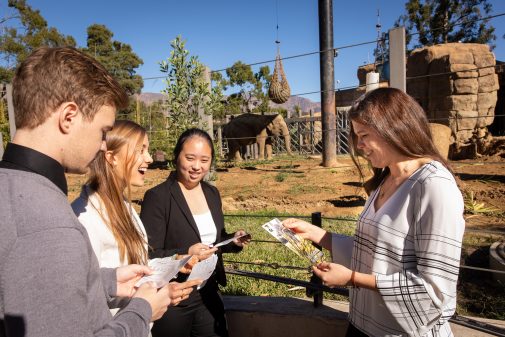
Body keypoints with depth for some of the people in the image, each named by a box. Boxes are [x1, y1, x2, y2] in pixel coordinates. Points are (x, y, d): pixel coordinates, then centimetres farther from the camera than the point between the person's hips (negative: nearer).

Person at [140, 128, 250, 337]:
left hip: (209, 294, 6)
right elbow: (149, 255, -16)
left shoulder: (212, 193, 4)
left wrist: (233, 241, -6)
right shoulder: (157, 197, -16)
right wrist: (186, 254, -30)